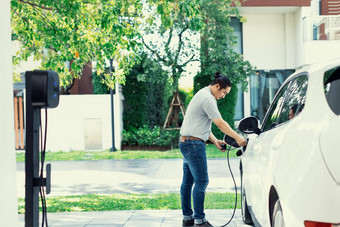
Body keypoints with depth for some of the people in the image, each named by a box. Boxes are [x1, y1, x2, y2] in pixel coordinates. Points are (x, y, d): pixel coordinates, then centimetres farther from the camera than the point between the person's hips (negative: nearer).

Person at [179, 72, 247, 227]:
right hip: (193, 143, -11)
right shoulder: (207, 99, -13)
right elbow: (221, 124, -16)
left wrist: (215, 141, 15)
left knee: (188, 181, 13)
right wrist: (238, 138, -11)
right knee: (201, 181, -9)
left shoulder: (202, 95, 20)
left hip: (186, 143, 11)